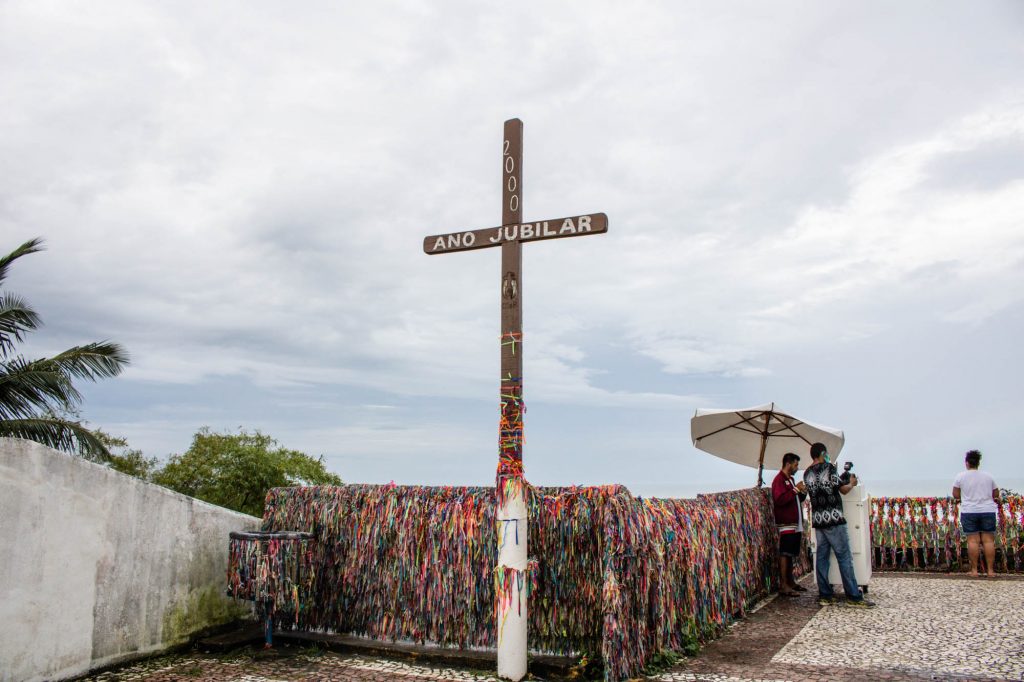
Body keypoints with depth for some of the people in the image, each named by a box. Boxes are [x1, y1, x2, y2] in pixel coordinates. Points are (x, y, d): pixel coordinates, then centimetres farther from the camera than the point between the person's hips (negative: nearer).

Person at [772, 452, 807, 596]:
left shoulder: (790, 479, 20)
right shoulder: (779, 479, -10)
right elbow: (779, 500, -23)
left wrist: (803, 492, 8)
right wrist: (795, 489, -18)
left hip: (795, 524, 9)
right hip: (786, 524, -9)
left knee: (791, 554, 12)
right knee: (785, 554, -9)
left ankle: (790, 582, 17)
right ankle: (783, 586, -9)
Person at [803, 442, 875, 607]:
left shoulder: (807, 473, 9)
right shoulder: (828, 467, -9)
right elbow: (843, 490, -5)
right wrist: (852, 483, 16)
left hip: (817, 519, 6)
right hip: (833, 519, -6)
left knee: (821, 557, 7)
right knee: (844, 557, -2)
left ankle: (824, 595, 8)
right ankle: (854, 596, 0)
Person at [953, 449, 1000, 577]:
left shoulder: (961, 476, -2)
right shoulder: (987, 476, 5)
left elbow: (956, 495, -1)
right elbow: (996, 495, 10)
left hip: (969, 511, -2)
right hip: (988, 510, 2)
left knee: (972, 540, 0)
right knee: (989, 540, 4)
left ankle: (974, 570, 1)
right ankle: (990, 570, 5)